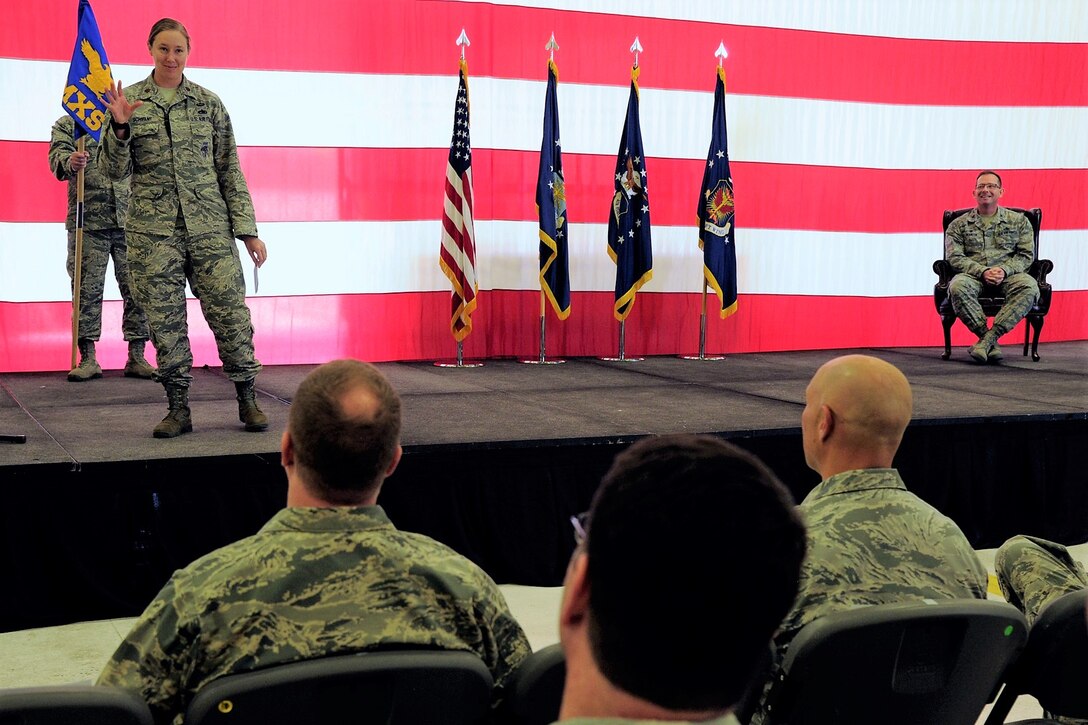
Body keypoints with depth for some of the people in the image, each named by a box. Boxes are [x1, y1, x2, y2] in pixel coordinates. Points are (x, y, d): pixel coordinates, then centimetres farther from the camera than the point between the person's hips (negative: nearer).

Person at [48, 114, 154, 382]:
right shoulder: (66, 125, 10)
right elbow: (58, 155, -7)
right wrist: (70, 162, -28)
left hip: (129, 220, 2)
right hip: (87, 222, -2)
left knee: (136, 288, -1)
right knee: (87, 289, -2)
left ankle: (137, 357, 6)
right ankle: (88, 358, 4)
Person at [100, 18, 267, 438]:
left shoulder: (209, 103, 8)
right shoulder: (129, 101, 7)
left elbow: (229, 169, 8)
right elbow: (117, 170, 4)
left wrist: (247, 230, 3)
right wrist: (120, 126, -14)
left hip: (210, 226, 0)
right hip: (153, 229, 0)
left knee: (230, 311, -3)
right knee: (165, 320, 2)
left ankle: (248, 401, 9)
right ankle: (178, 409, 11)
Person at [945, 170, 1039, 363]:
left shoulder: (1019, 221, 17)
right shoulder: (959, 224, 15)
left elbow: (1026, 255, 9)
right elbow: (954, 257, 2)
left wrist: (1005, 270, -12)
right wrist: (983, 272, -14)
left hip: (1007, 275, 1)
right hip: (973, 275, 0)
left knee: (1029, 287, -34)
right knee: (957, 287, -37)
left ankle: (989, 337, -36)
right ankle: (990, 342, -29)